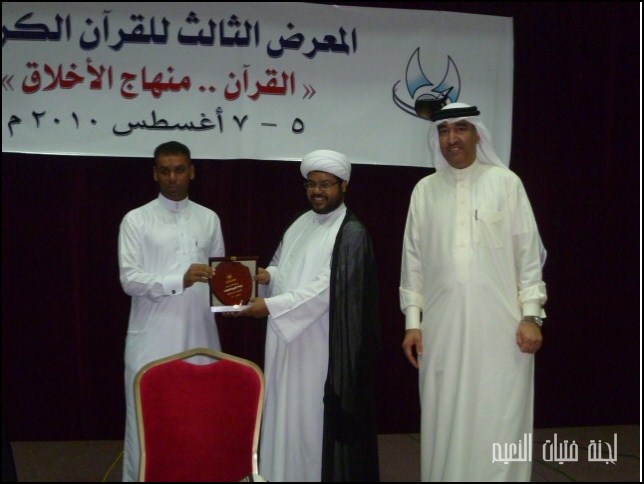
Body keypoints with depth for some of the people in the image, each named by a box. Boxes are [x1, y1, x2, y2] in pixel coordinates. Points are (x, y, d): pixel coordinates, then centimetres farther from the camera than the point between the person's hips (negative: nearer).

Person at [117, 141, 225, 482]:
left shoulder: (209, 219, 11)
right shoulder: (136, 220, -1)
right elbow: (129, 279, -9)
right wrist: (179, 280, -23)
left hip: (199, 334, 3)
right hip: (152, 337, -3)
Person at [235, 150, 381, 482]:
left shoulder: (351, 233, -11)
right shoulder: (300, 225, 14)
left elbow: (327, 289, -20)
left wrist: (271, 306, -24)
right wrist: (266, 275, -4)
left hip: (320, 346, -7)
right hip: (287, 338, 8)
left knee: (314, 418, -1)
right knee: (286, 415, 12)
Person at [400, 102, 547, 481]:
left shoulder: (506, 182, 2)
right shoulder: (425, 190, 8)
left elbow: (529, 252, 1)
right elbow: (413, 260, 8)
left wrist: (531, 315, -5)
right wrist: (413, 321, 5)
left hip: (499, 325, -2)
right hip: (443, 327, 2)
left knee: (499, 422, 2)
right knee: (445, 423, 8)